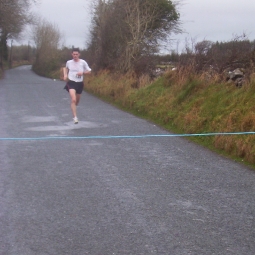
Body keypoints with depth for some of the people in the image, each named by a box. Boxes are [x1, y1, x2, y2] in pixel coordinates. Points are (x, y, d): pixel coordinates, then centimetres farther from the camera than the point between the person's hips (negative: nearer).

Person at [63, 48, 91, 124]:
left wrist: (82, 73, -16)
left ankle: (73, 109, 52)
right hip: (71, 83, -2)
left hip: (80, 83, 2)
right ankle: (75, 117, -22)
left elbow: (89, 71, 2)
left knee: (77, 101, 18)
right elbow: (65, 68, 22)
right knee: (73, 100, -20)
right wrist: (65, 75, 5)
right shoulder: (69, 62, -1)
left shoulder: (83, 62, -5)